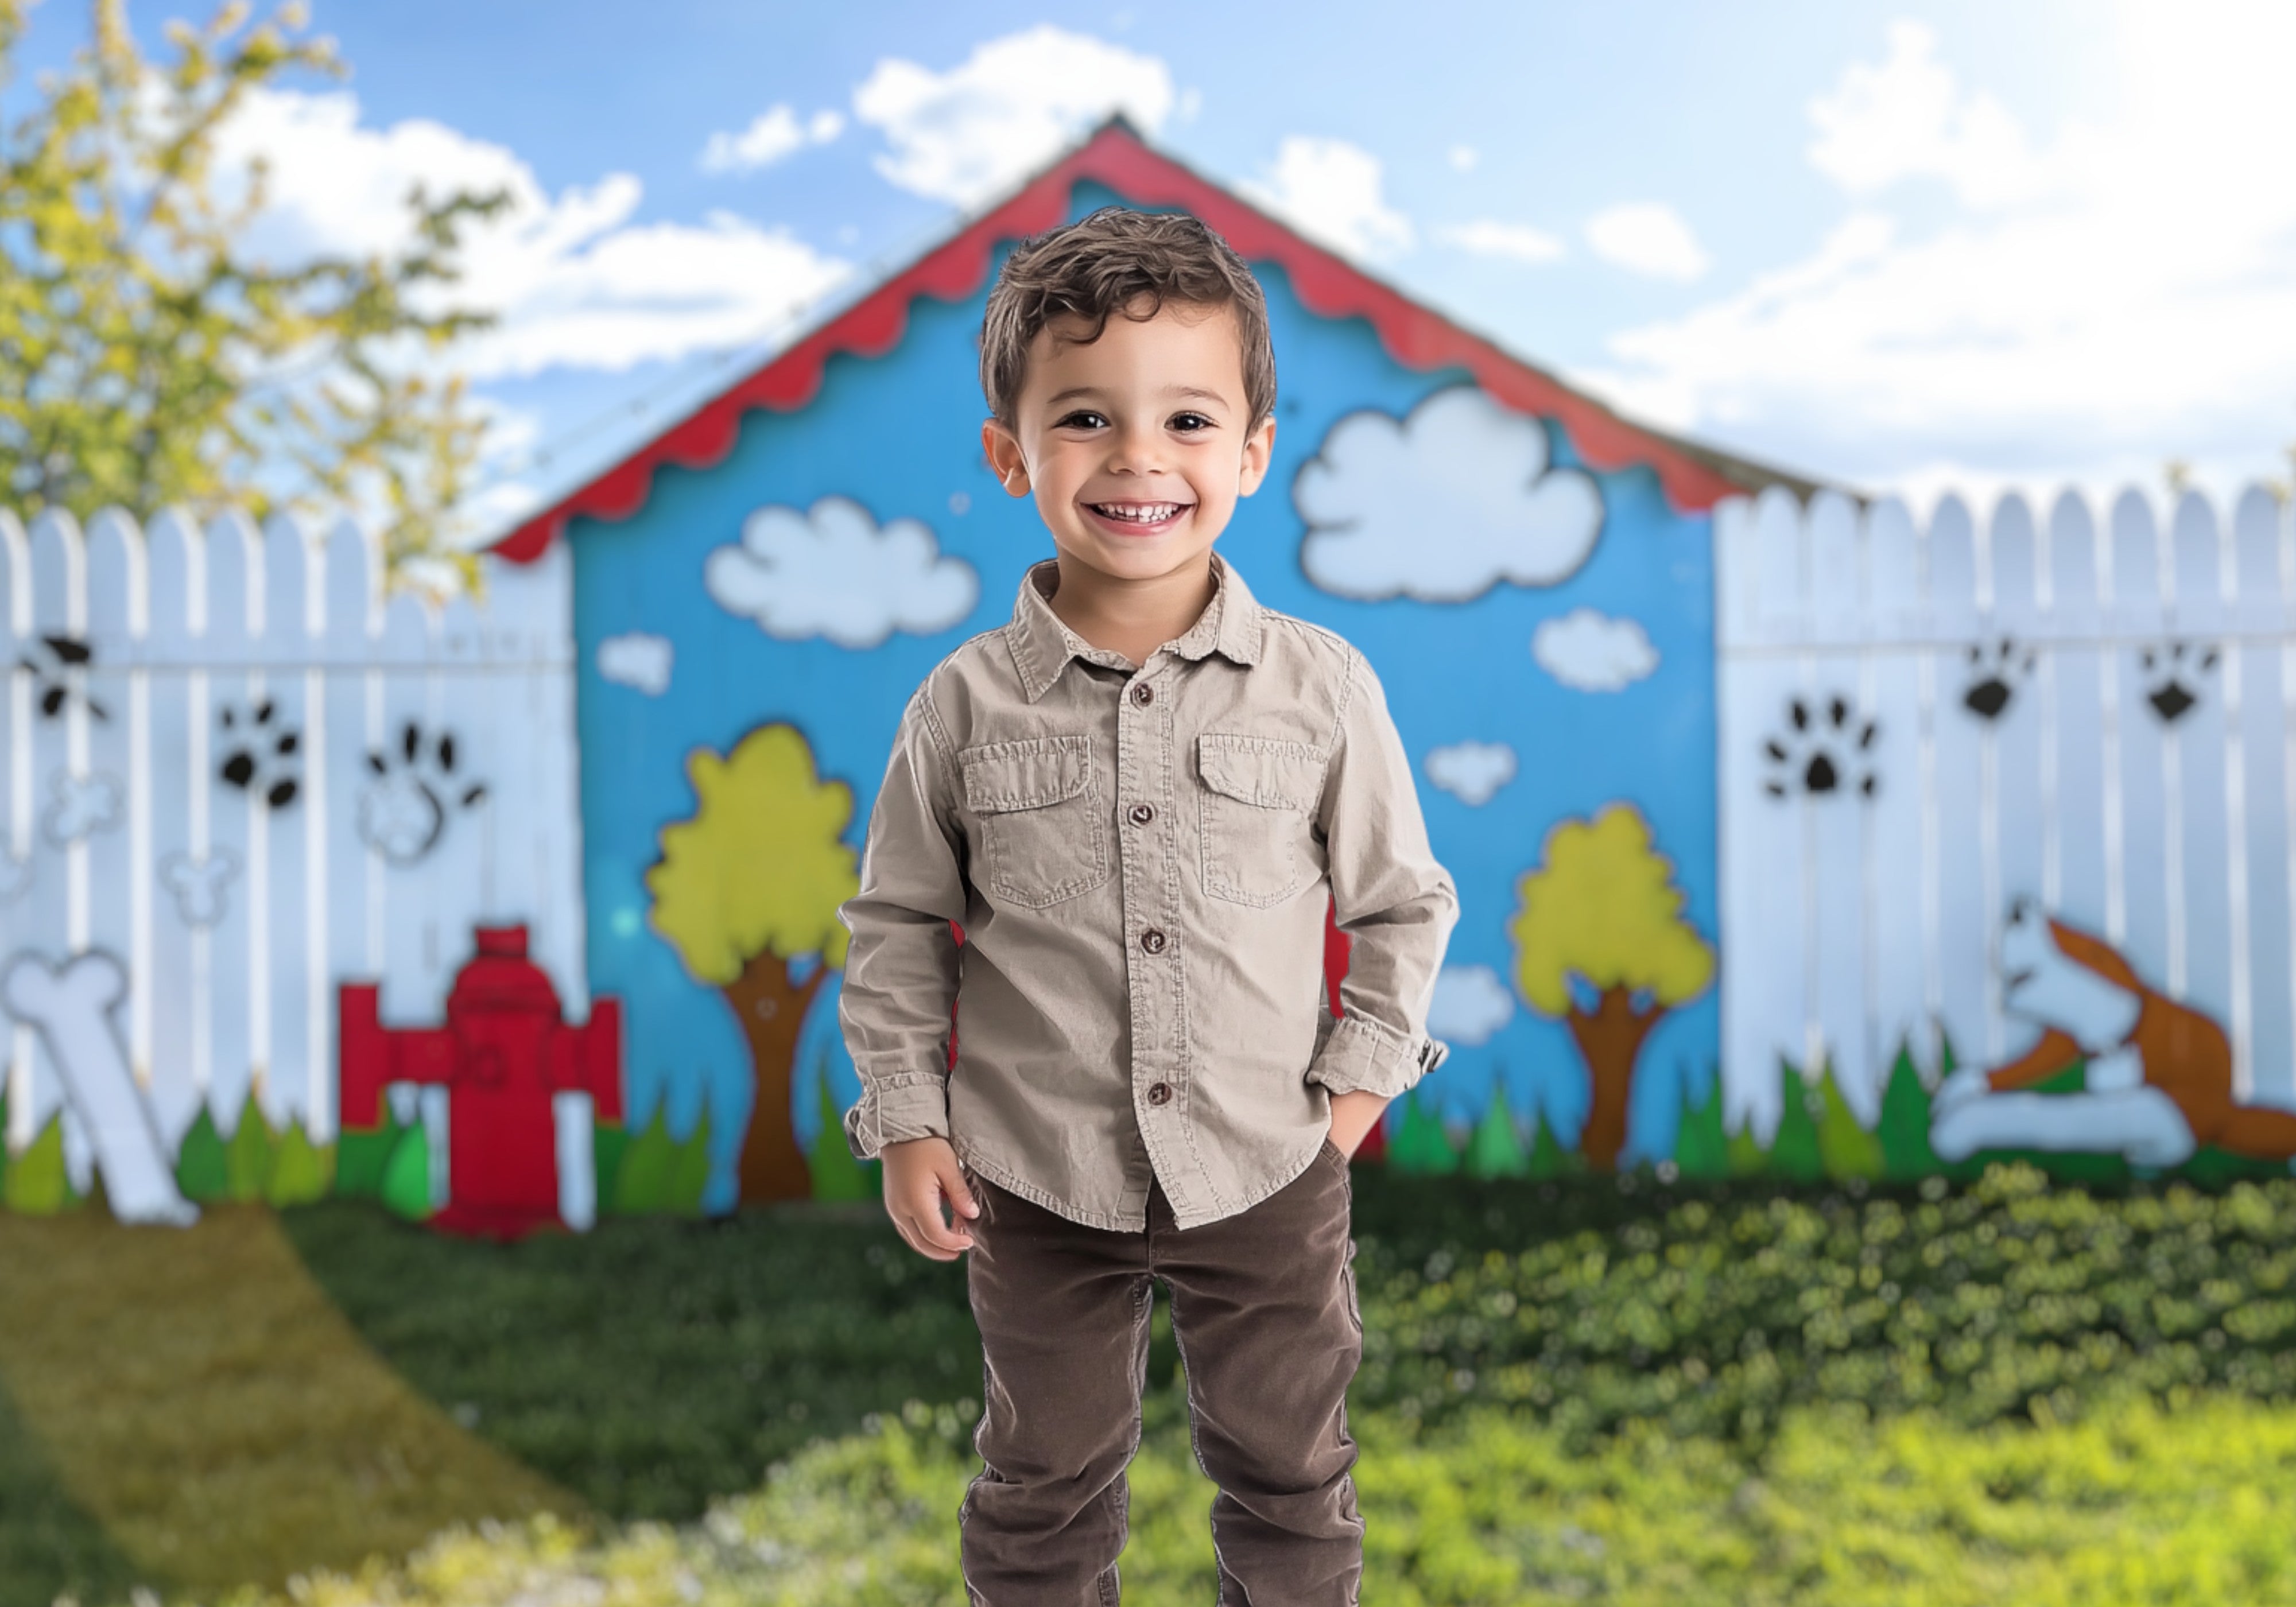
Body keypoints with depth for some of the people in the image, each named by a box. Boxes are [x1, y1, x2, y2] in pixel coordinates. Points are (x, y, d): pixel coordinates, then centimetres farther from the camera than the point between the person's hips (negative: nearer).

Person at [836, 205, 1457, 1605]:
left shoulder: (1322, 686, -9)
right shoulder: (968, 707, -9)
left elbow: (1402, 900, 2)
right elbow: (898, 925, 1)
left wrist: (1356, 1082, -2)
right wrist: (907, 1120, -2)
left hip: (1268, 1171, 0)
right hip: (1038, 1179, 0)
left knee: (1289, 1470, 19)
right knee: (1045, 1485, 19)